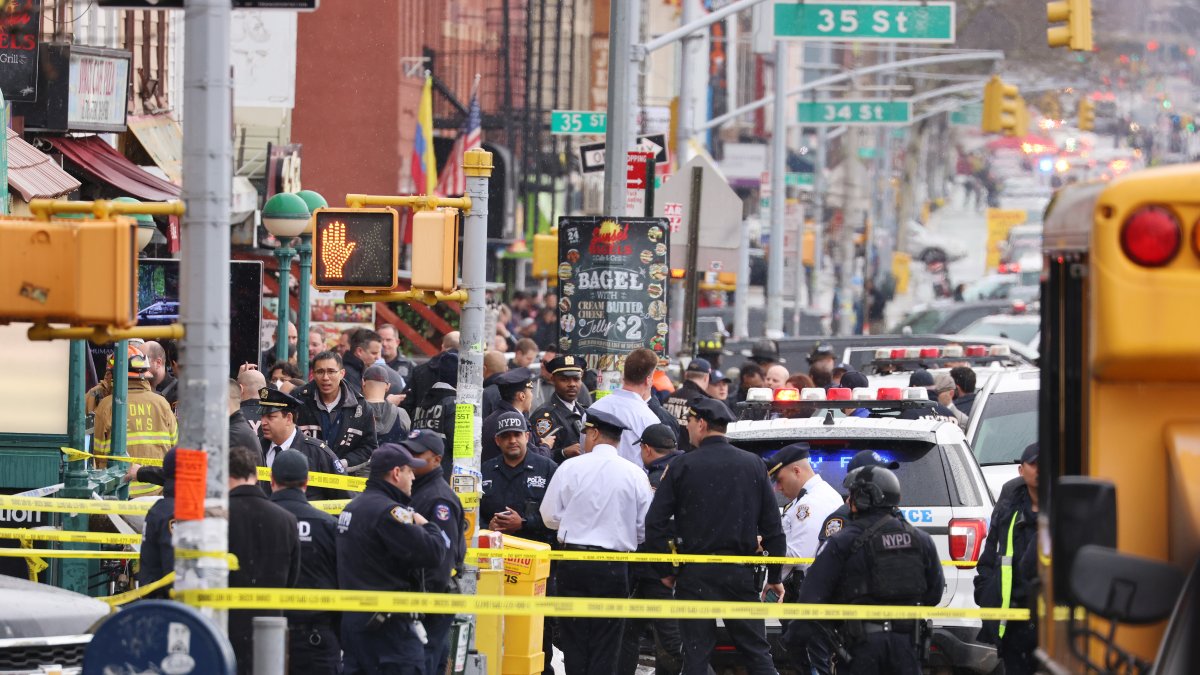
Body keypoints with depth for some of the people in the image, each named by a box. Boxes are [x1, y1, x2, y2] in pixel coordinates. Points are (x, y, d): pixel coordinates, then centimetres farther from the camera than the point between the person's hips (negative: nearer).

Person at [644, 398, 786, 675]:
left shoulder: (682, 466, -4)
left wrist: (665, 571, 4)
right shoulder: (753, 465, 4)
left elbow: (655, 522, -6)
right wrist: (775, 576, 11)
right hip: (741, 573, 2)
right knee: (757, 653, 5)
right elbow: (772, 525, 4)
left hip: (695, 573, -2)